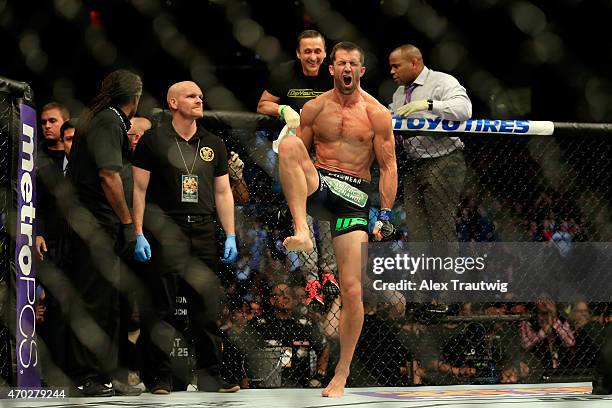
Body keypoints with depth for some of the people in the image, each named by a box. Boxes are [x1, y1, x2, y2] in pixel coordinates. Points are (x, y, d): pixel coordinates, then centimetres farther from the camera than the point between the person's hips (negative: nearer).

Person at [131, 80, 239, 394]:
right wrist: (139, 234, -8)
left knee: (206, 306, 4)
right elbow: (139, 189, -1)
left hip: (203, 230, 4)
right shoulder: (154, 141, 1)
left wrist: (230, 236, 9)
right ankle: (158, 378, 4)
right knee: (160, 308, -2)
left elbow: (223, 193, 16)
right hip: (165, 228, -4)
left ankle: (210, 377, 10)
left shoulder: (213, 145, 15)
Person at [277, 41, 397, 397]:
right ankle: (302, 232, -36)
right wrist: (294, 190, 4)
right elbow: (297, 156, 14)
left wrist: (385, 216, -4)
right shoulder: (314, 108, 7)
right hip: (318, 186, 1)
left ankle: (343, 372, 6)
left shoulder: (377, 113, 2)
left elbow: (389, 166, 2)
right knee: (288, 144, -30)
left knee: (352, 290, -9)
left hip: (354, 196, -1)